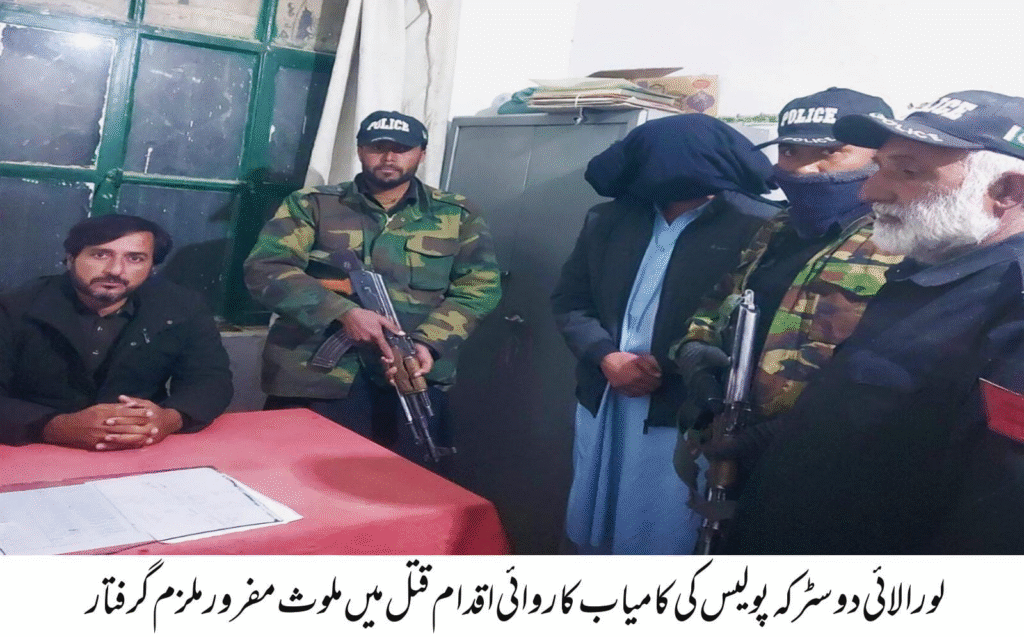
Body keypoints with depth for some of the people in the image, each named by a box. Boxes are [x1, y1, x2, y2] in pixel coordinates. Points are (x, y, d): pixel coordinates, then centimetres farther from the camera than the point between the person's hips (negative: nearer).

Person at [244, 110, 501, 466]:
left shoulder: (456, 216, 11)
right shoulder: (312, 205, 6)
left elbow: (479, 287, 4)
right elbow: (265, 268, -5)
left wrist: (428, 343, -14)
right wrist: (342, 312, -19)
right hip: (312, 379, -1)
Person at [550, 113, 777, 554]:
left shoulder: (751, 232, -9)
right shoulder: (608, 220, 6)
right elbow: (569, 301, 8)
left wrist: (668, 369, -16)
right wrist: (605, 357, -9)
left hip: (683, 414, -5)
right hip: (602, 402, 5)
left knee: (660, 542, 4)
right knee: (590, 530, 19)